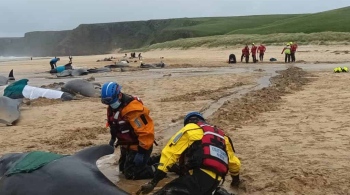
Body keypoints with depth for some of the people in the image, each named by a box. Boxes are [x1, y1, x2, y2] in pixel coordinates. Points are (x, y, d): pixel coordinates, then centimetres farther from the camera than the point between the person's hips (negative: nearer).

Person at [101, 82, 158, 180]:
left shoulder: (133, 109, -31)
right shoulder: (112, 107, 0)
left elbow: (146, 131, -31)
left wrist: (142, 152, -27)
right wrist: (113, 138, 23)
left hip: (138, 146, -10)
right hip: (126, 145, 10)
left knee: (130, 173, -12)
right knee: (123, 169, 21)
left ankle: (157, 169, -1)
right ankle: (149, 162, 27)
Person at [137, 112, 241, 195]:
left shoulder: (190, 128, 13)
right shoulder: (221, 134, 32)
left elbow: (170, 153, 3)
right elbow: (234, 162, 42)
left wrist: (153, 182, 0)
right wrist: (236, 178, 63)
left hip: (198, 175, -7)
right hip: (215, 182, 7)